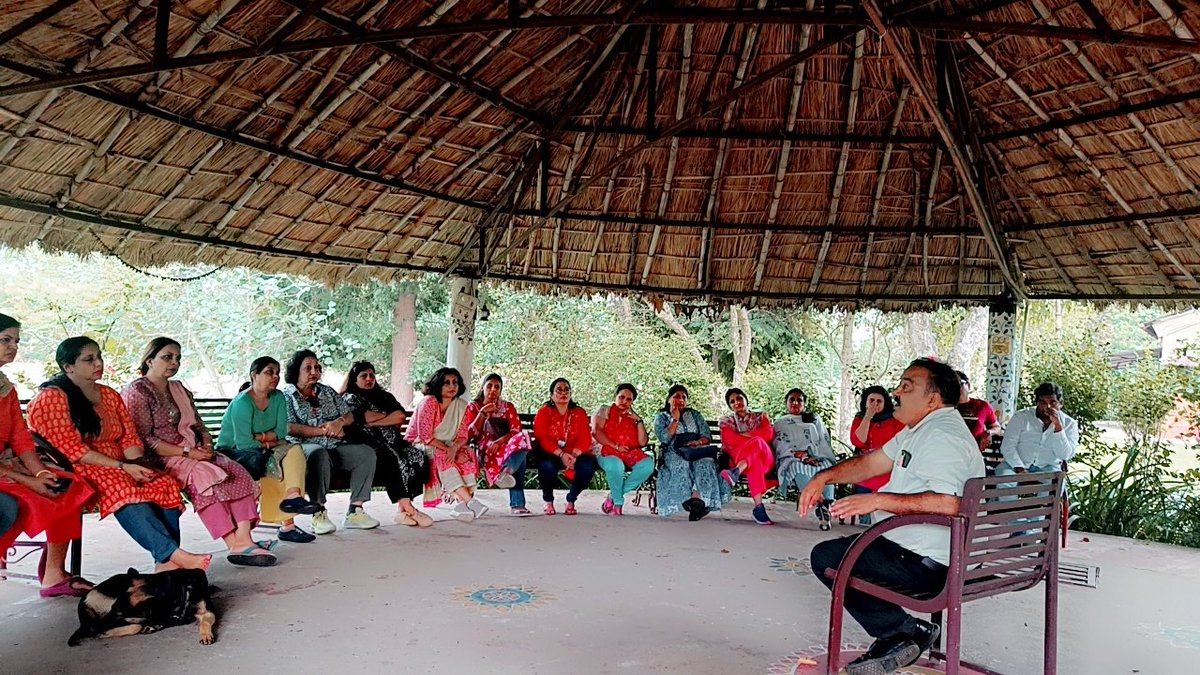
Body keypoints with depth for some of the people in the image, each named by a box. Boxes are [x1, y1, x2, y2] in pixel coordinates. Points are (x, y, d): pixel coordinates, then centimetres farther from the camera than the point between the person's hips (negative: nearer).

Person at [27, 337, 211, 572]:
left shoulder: (110, 396, 17)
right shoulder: (51, 398, -3)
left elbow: (129, 439, 12)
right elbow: (71, 450, -13)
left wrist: (137, 464, -10)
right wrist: (122, 467, -20)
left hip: (119, 470, 6)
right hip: (78, 472, -6)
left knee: (165, 484, -23)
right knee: (122, 489, -37)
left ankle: (166, 564, -36)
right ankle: (172, 553, -47)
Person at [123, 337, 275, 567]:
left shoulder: (179, 389, 22)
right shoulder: (137, 391, -2)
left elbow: (199, 426, 22)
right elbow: (144, 440, -11)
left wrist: (206, 446, -2)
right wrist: (187, 453, -18)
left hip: (193, 455, 7)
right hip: (160, 460, -7)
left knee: (237, 472, -19)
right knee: (203, 474, -34)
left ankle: (243, 538, -32)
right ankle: (236, 545, -38)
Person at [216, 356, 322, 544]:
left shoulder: (278, 397, 2)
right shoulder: (242, 402, -19)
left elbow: (281, 432, -4)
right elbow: (243, 444, -23)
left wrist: (259, 437, -18)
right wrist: (267, 442, -11)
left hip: (262, 451, 7)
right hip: (231, 453, -7)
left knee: (294, 450, -19)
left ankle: (293, 496, -35)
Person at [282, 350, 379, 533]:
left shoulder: (328, 391, 23)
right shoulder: (286, 396, 7)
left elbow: (349, 415, 19)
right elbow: (290, 428, -8)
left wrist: (340, 422, -6)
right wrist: (323, 430, -13)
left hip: (334, 446, 5)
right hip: (304, 446, -5)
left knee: (366, 453, -20)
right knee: (319, 454, -40)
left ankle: (355, 511, -21)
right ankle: (319, 514, -31)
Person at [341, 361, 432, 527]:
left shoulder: (384, 396, 27)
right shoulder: (350, 397, 14)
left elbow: (401, 415, 7)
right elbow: (363, 417, -7)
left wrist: (374, 421, -3)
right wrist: (388, 415, 7)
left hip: (392, 441, 5)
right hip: (368, 444, -5)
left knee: (419, 457, -23)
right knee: (391, 458, -36)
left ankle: (403, 509, -25)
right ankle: (408, 507, -35)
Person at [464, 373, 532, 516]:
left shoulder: (508, 407, 18)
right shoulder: (473, 407, 14)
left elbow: (516, 431, 1)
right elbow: (469, 435, 1)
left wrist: (499, 441, -18)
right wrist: (483, 413, -7)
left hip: (506, 446, 3)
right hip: (484, 452, -2)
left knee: (523, 438, -34)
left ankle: (506, 471, -55)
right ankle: (517, 504, -45)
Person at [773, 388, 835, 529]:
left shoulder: (815, 420, 30)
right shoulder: (781, 422, 25)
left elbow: (824, 442, 14)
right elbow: (781, 446, 8)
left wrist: (808, 454, -6)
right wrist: (800, 455, -12)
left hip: (816, 458, 2)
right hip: (790, 459, -1)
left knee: (827, 466, -36)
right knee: (798, 466, -40)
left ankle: (826, 505, -51)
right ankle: (819, 501, -52)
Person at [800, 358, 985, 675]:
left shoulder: (942, 436, -21)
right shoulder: (920, 429, 12)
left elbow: (947, 504, -34)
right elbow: (873, 462, 17)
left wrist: (878, 500, -29)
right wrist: (825, 476, 6)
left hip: (924, 562, -11)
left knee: (825, 558, -4)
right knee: (835, 549, 20)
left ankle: (903, 631, 2)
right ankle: (894, 637, 13)